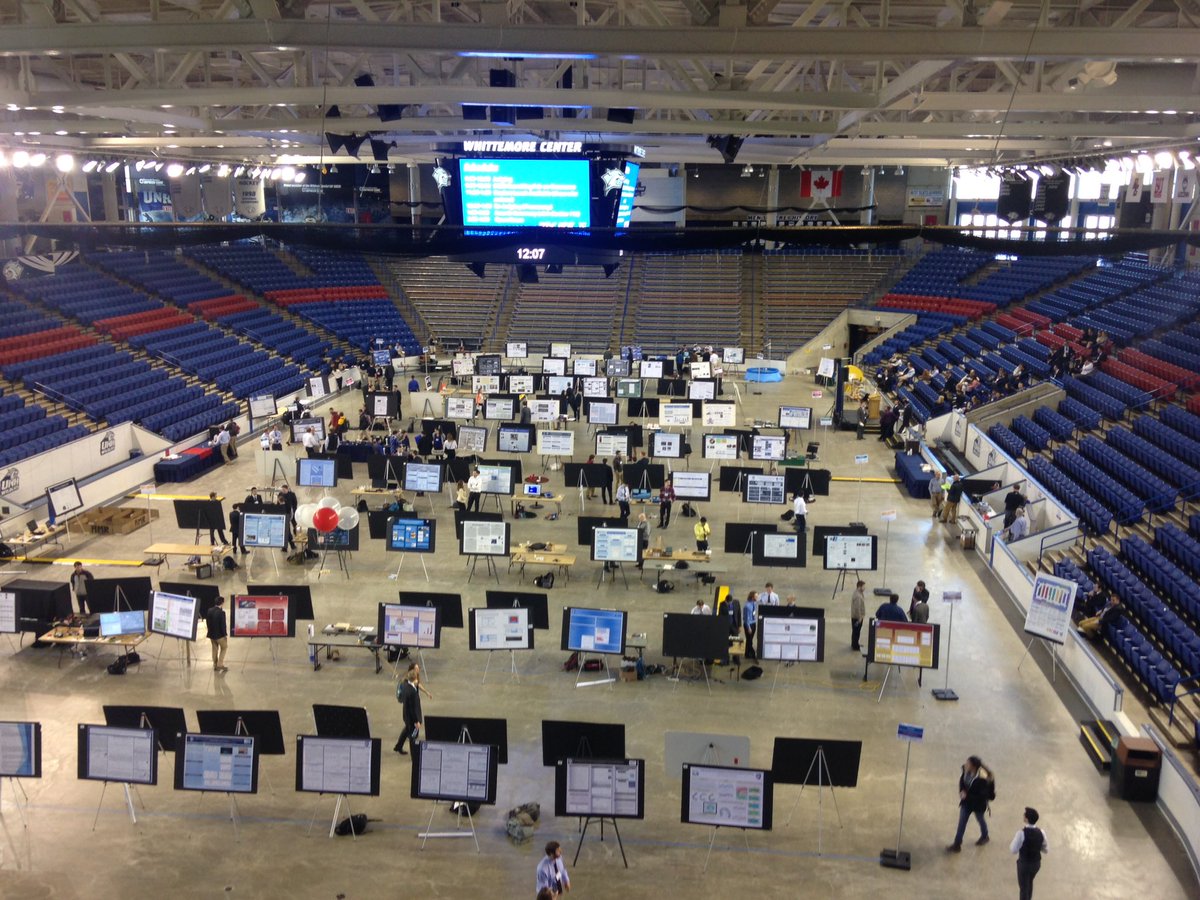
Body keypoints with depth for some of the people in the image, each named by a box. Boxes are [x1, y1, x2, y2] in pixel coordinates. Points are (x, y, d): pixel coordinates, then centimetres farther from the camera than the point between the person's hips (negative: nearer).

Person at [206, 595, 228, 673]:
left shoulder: (209, 610, -3)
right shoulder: (221, 612, -24)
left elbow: (207, 621, 6)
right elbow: (223, 625, -20)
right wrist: (225, 634, -8)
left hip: (211, 634, 6)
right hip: (219, 634, -6)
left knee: (215, 649, 19)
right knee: (224, 647, 14)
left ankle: (215, 665, 24)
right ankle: (220, 664, 9)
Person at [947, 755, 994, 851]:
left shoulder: (982, 779, -37)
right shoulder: (966, 770, -20)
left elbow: (982, 795, -28)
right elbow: (962, 780, 0)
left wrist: (967, 796, -28)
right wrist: (961, 791, -15)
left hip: (978, 804, -5)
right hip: (966, 801, 5)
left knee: (980, 819, 25)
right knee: (962, 822, 12)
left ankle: (984, 837, 56)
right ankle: (957, 845, 25)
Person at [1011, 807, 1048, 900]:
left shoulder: (1021, 833, -29)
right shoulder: (1041, 832, -14)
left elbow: (1014, 850, -21)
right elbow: (1046, 850, -1)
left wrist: (1015, 836, -7)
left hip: (1024, 864, -5)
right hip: (1036, 863, 5)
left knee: (1024, 887, 13)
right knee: (1029, 882, 31)